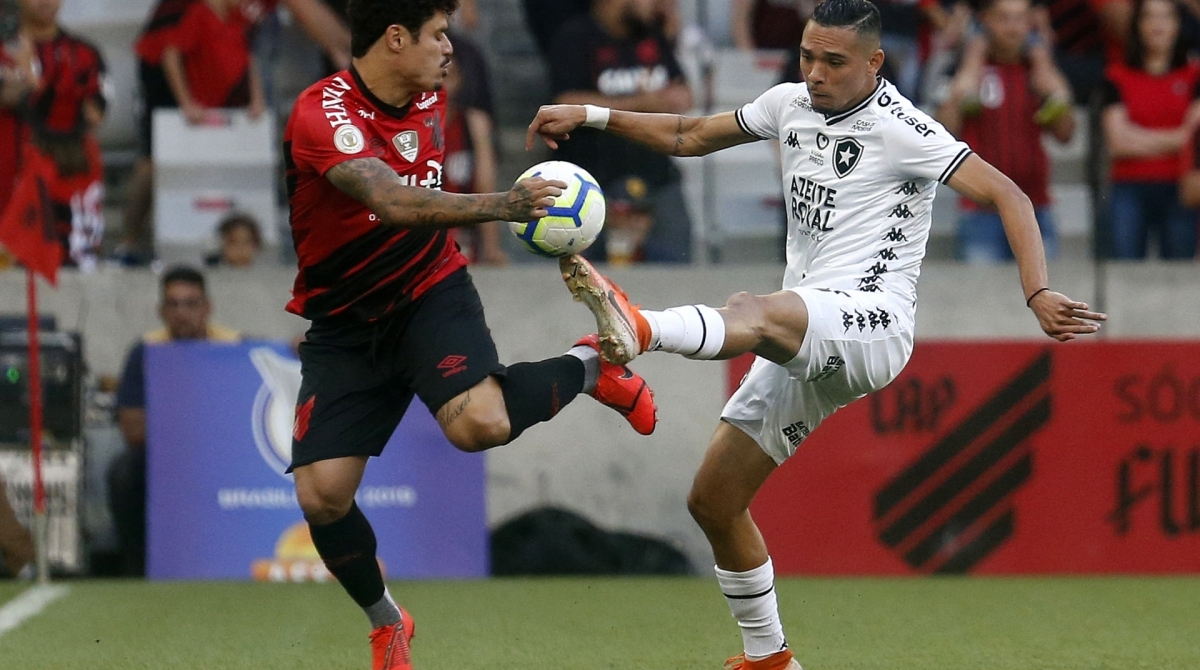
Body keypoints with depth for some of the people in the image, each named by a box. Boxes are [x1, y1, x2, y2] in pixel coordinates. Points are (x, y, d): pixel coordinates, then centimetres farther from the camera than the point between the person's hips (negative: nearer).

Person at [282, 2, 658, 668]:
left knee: (481, 422, -29)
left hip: (431, 293, 2)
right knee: (321, 493, -12)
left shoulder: (429, 98, -1)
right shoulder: (321, 114, -24)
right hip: (344, 323, -2)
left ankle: (587, 364, 2)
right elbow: (393, 202, -41)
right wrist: (502, 206, -50)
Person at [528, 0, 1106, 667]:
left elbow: (1007, 195, -14)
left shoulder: (899, 127, -8)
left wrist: (1038, 294, -26)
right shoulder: (790, 104, 14)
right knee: (713, 501, 8)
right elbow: (691, 136, 27)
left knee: (755, 314, -39)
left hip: (870, 322, -8)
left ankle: (637, 329, -70)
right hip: (804, 352, 8)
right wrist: (590, 116, 18)